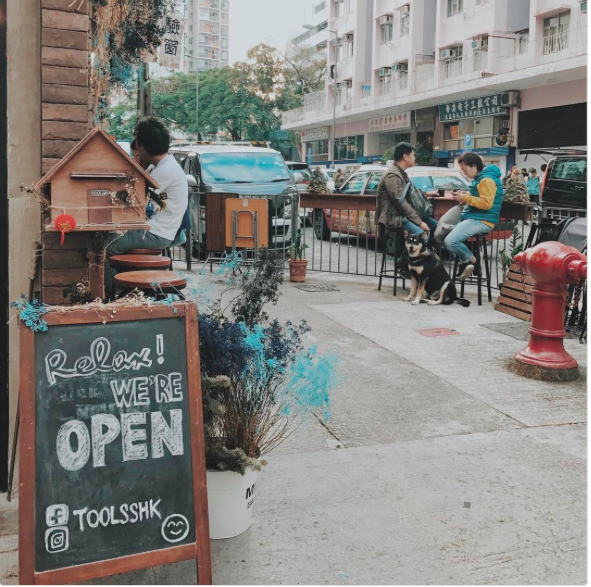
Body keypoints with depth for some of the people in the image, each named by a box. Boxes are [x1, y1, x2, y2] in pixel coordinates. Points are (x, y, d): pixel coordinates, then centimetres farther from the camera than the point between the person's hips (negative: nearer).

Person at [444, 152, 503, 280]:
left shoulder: (487, 179, -15)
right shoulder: (479, 178, 16)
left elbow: (486, 203, -23)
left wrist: (465, 198, -19)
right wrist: (463, 198, 8)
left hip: (481, 221, -11)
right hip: (472, 217, 11)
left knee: (449, 241, -25)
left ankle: (470, 259, 0)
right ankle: (464, 261, 13)